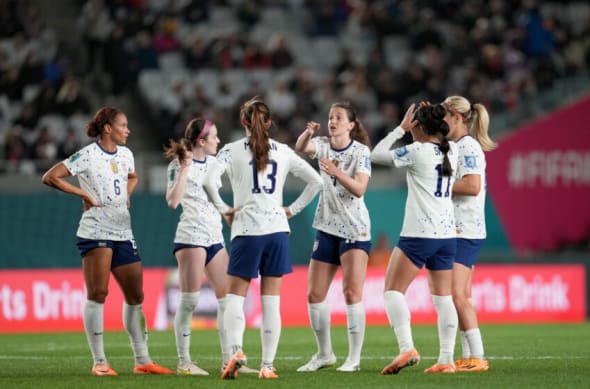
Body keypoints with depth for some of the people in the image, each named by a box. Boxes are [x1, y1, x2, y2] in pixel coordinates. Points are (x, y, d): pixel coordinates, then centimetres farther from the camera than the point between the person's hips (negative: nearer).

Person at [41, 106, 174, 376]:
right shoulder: (87, 155, -8)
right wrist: (84, 194, -12)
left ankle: (142, 361, 13)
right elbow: (50, 177, -12)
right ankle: (99, 362, -7)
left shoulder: (125, 154, 13)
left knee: (136, 295, 7)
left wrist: (127, 195, 14)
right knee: (98, 294, -10)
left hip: (123, 232, 7)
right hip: (96, 231, -7)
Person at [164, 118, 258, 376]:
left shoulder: (212, 162, 14)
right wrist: (184, 170, -22)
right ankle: (184, 362, -2)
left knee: (227, 298, 4)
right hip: (191, 236, -8)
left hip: (214, 237, 8)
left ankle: (229, 361, 7)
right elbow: (172, 201, -19)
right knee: (190, 299, -7)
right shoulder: (179, 165, -7)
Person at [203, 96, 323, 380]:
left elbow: (210, 181, -17)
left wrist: (223, 209, -4)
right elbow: (315, 181, 11)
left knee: (235, 296, 5)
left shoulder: (232, 150, -1)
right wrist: (293, 209, 14)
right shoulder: (283, 152, 8)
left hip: (246, 230, -2)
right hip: (277, 229, 2)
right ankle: (268, 365, 1)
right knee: (271, 300, 3)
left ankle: (236, 350, -19)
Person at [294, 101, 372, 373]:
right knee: (314, 294, 4)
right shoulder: (323, 145, 3)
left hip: (355, 229, -5)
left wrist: (336, 172, -34)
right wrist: (307, 133, -38)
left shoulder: (361, 151, -8)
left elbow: (359, 189, -20)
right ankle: (324, 354, 19)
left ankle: (354, 358, -9)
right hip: (327, 228, 5)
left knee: (352, 292, -13)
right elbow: (301, 148, -18)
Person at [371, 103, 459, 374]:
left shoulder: (417, 152, -11)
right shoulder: (451, 151, 7)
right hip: (447, 233, 7)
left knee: (393, 290, -3)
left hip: (419, 234, -7)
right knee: (443, 296, 8)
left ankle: (407, 348, -20)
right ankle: (446, 359, 4)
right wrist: (432, 116, 20)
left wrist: (401, 128, 7)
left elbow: (377, 155, 0)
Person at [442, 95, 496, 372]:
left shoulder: (468, 146, -13)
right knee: (462, 297, 10)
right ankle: (467, 357, 12)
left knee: (457, 295, -14)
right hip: (457, 231, 10)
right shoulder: (457, 146, 17)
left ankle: (478, 357, -13)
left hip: (466, 232, -10)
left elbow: (473, 186, -23)